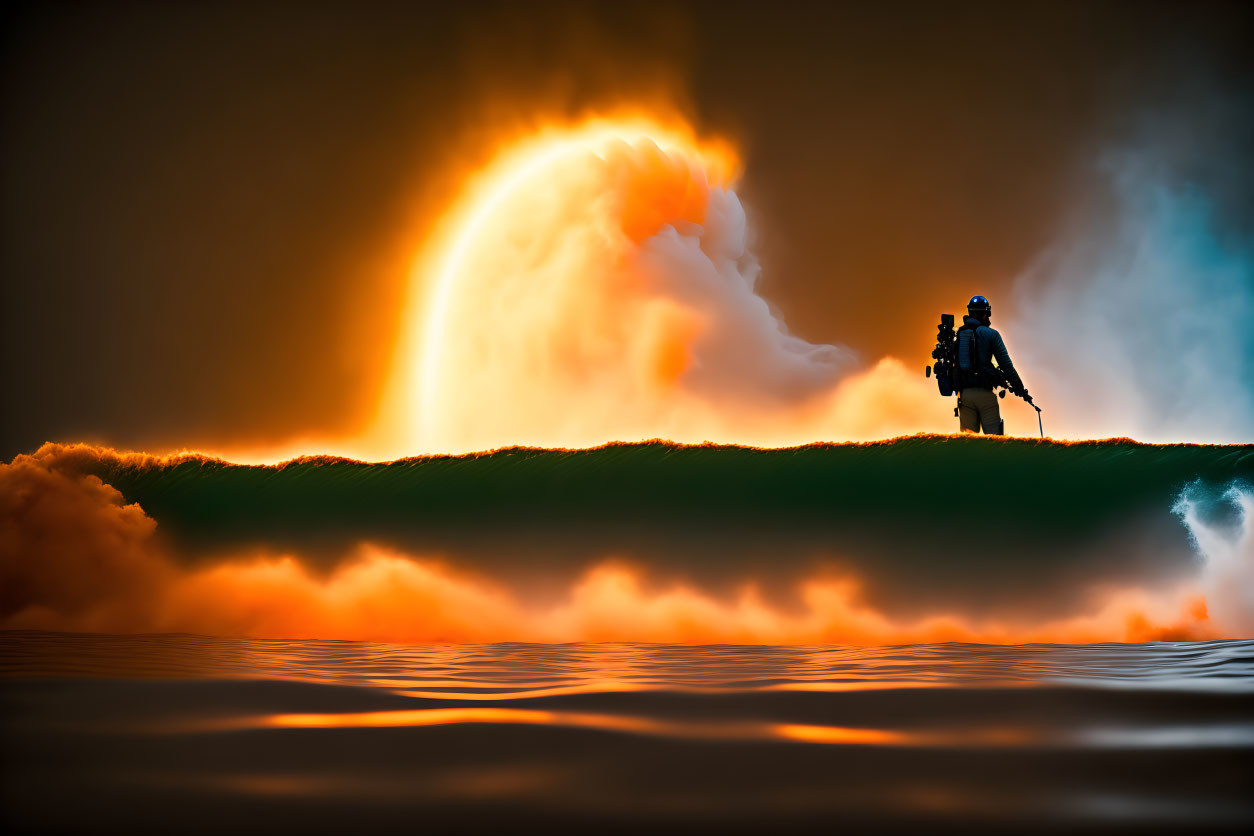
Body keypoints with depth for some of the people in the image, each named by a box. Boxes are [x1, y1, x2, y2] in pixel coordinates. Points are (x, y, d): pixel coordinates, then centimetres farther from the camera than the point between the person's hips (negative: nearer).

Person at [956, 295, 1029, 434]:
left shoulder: (958, 334, 9)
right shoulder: (991, 334, -2)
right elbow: (1006, 365, -5)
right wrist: (1020, 389, 1)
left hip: (964, 393, 4)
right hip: (984, 392, -4)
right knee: (993, 436, -2)